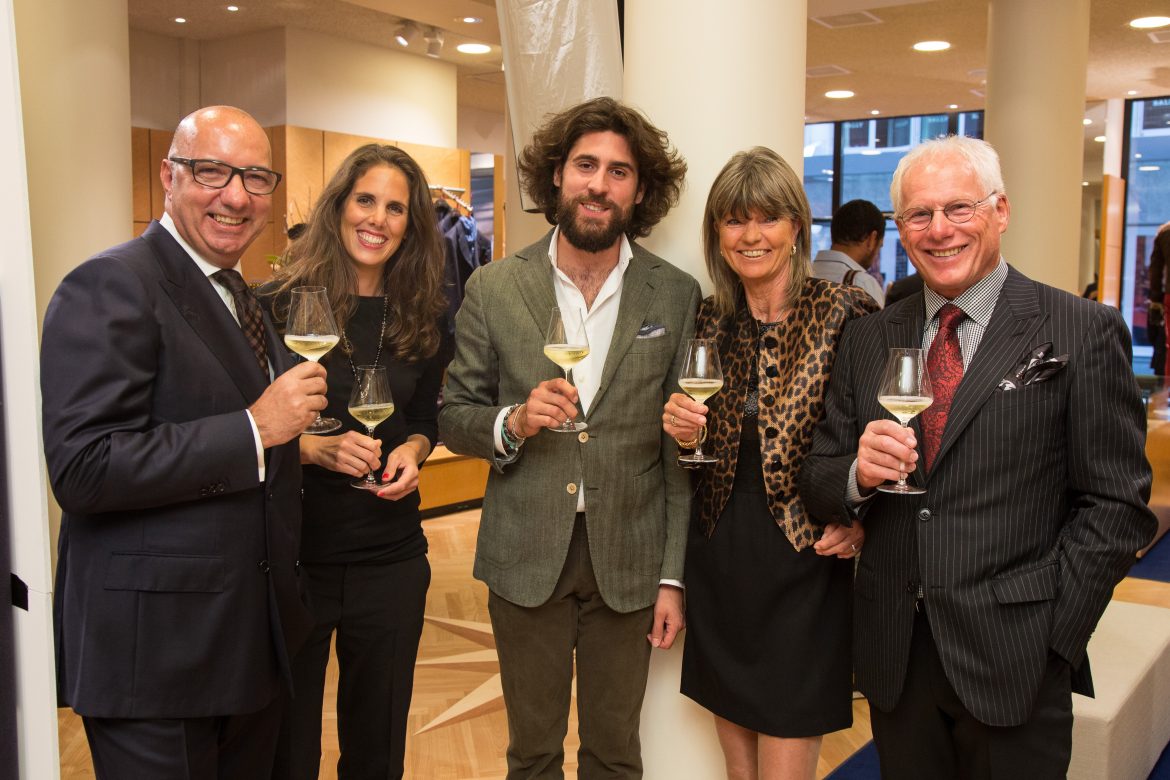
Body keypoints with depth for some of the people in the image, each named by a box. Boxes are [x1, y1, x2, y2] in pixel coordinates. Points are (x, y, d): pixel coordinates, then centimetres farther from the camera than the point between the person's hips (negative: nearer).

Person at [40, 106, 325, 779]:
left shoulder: (242, 297, 14)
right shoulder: (110, 287, -15)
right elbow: (82, 468, -24)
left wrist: (301, 435, 9)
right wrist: (254, 430, -23)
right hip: (155, 653, -8)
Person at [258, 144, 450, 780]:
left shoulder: (422, 321, 3)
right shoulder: (278, 304, -8)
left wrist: (412, 452, -6)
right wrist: (315, 447, -21)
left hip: (390, 556, 3)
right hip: (291, 555, -3)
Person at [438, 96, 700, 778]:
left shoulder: (676, 296, -2)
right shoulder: (494, 288, -2)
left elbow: (682, 452, -1)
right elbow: (454, 416, 3)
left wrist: (674, 575, -3)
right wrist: (513, 422, -18)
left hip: (627, 560, 0)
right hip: (525, 556, 0)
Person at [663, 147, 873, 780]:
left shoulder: (845, 313, -9)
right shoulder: (709, 321, 5)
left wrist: (859, 521, -17)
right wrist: (683, 429, -7)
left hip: (804, 569, -4)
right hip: (717, 567, 5)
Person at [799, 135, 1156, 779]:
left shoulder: (1082, 333, -5)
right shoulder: (867, 340, 7)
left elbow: (1115, 503, -6)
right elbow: (815, 480, 7)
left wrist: (1051, 639, -11)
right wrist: (858, 473, -15)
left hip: (1011, 663, -3)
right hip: (892, 656, 4)